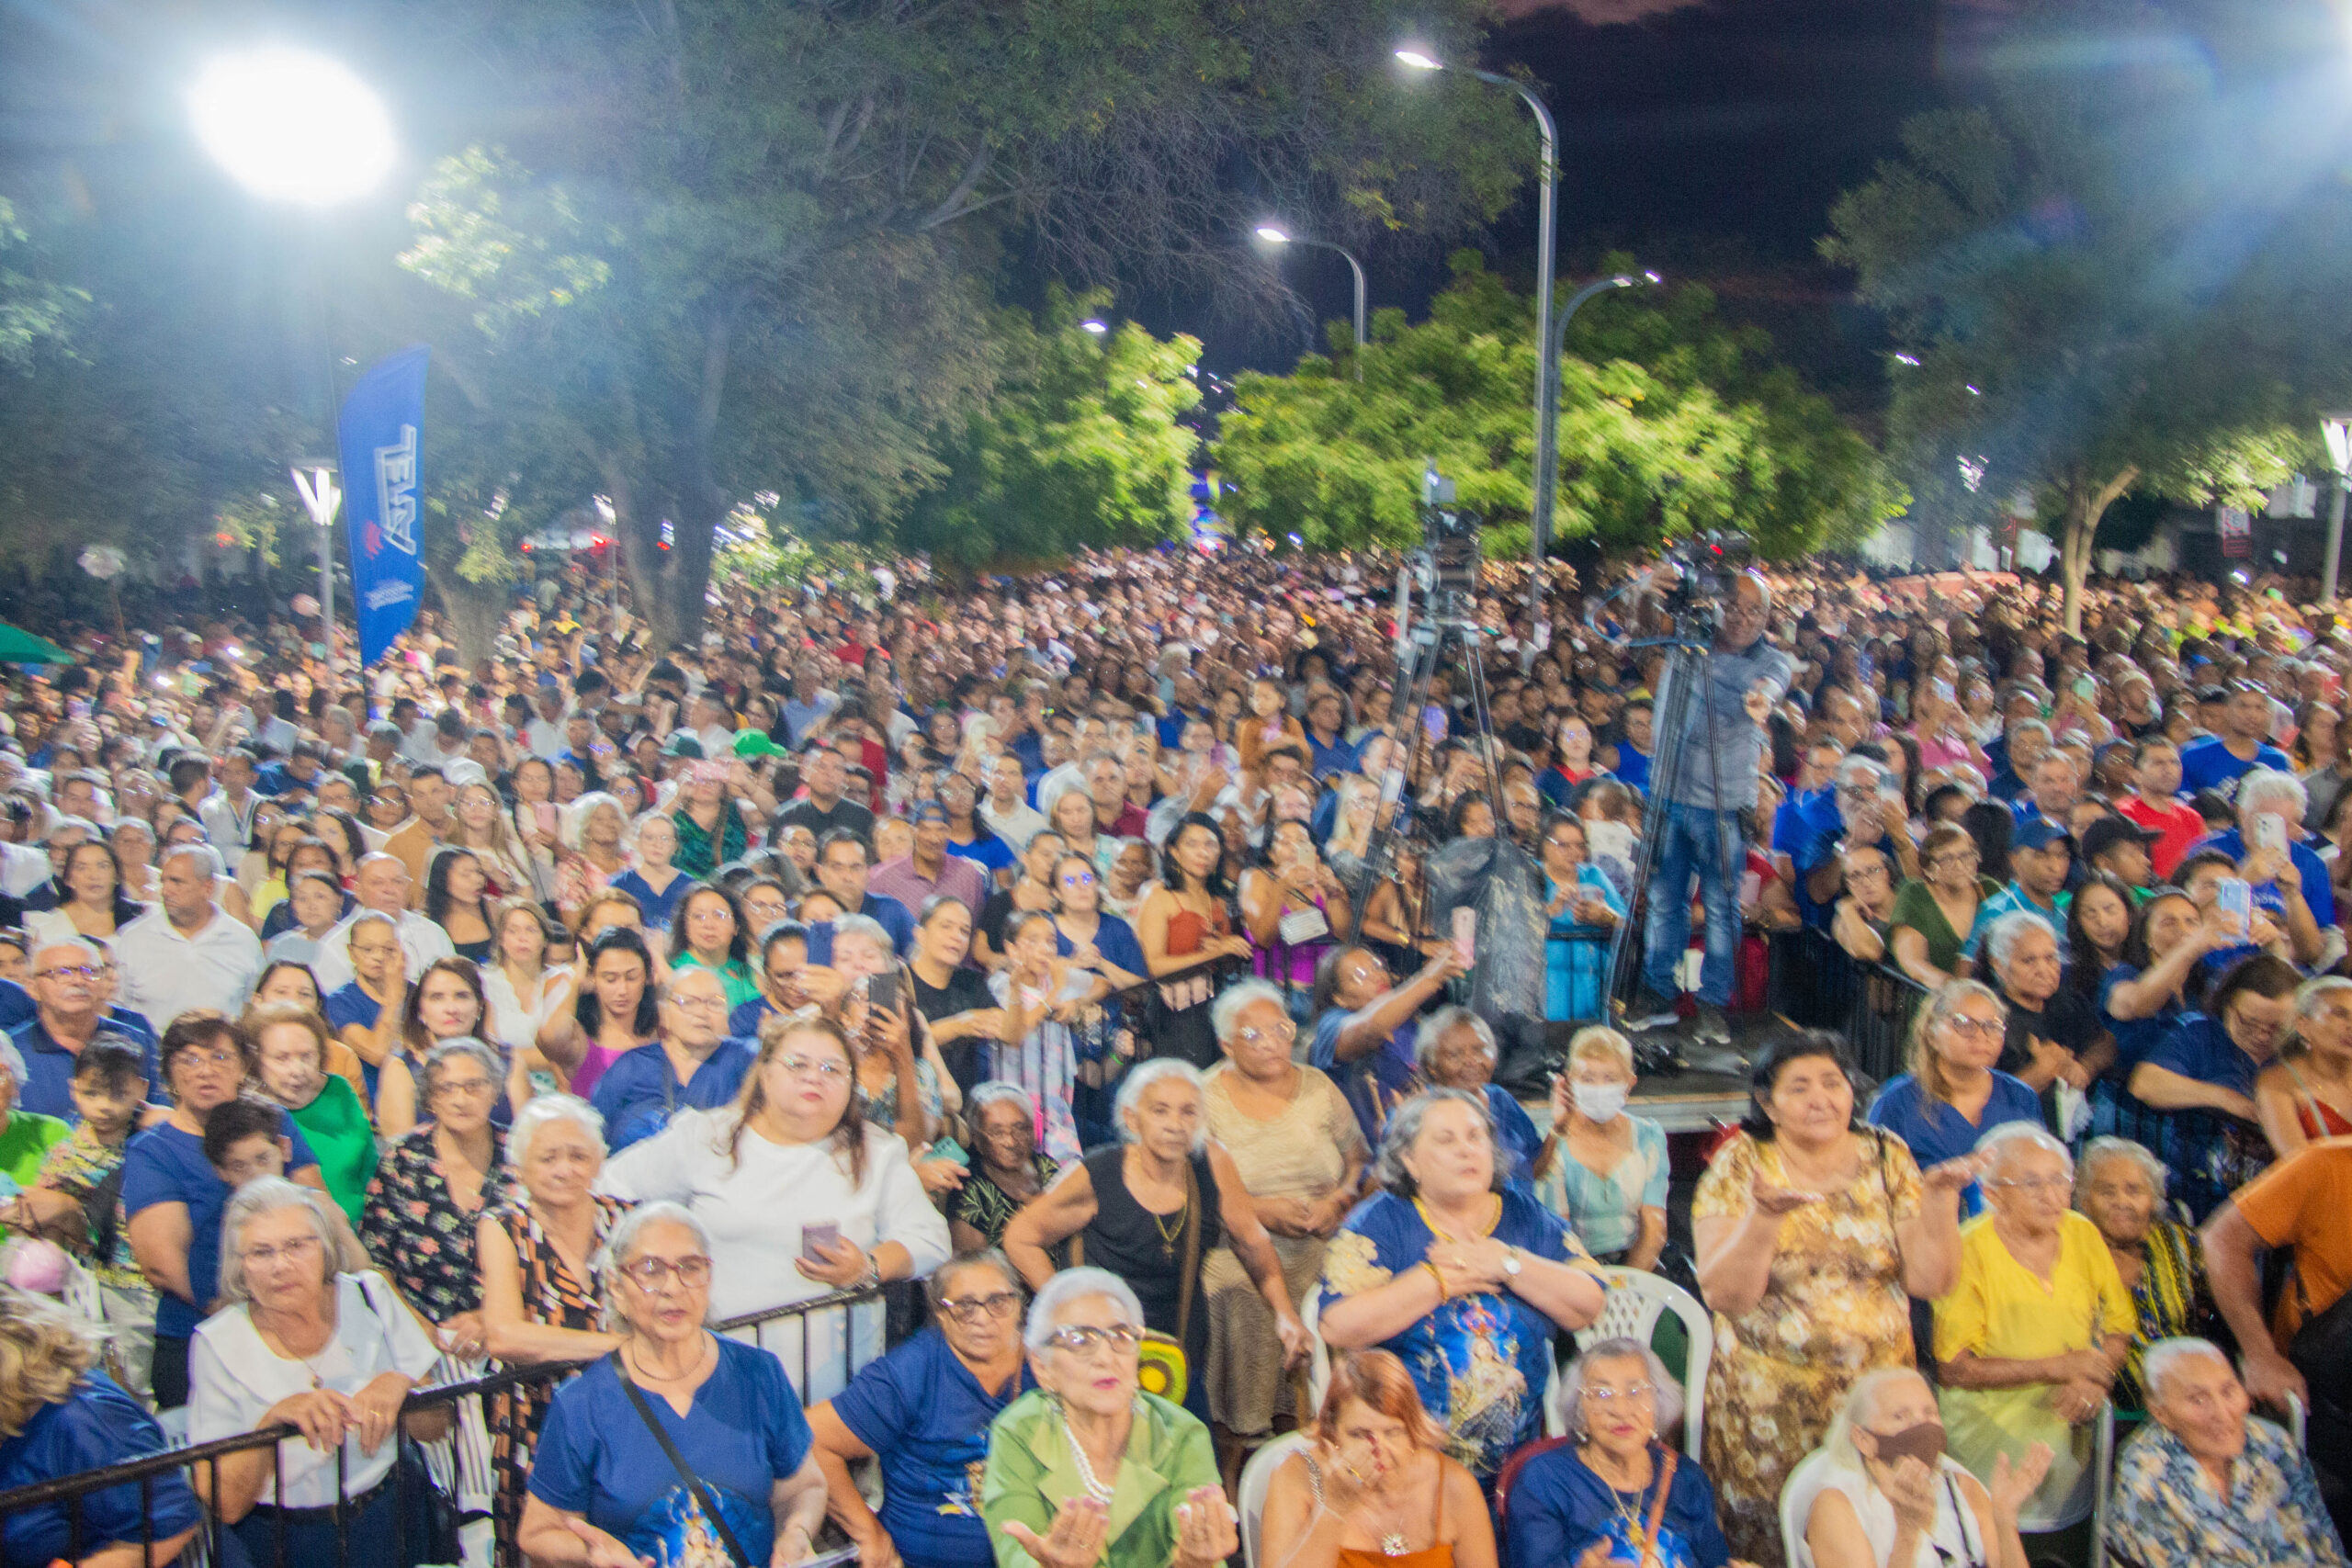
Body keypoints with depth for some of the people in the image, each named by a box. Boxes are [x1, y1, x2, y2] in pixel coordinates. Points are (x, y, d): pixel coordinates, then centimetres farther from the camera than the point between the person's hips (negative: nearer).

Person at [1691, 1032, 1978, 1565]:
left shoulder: (1886, 1157, 2)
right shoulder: (1741, 1164, -5)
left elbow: (1928, 1281, -4)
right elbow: (1724, 1295, -14)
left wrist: (1940, 1198, -15)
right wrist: (1765, 1214, -27)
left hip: (1877, 1393, 2)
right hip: (1767, 1397, -2)